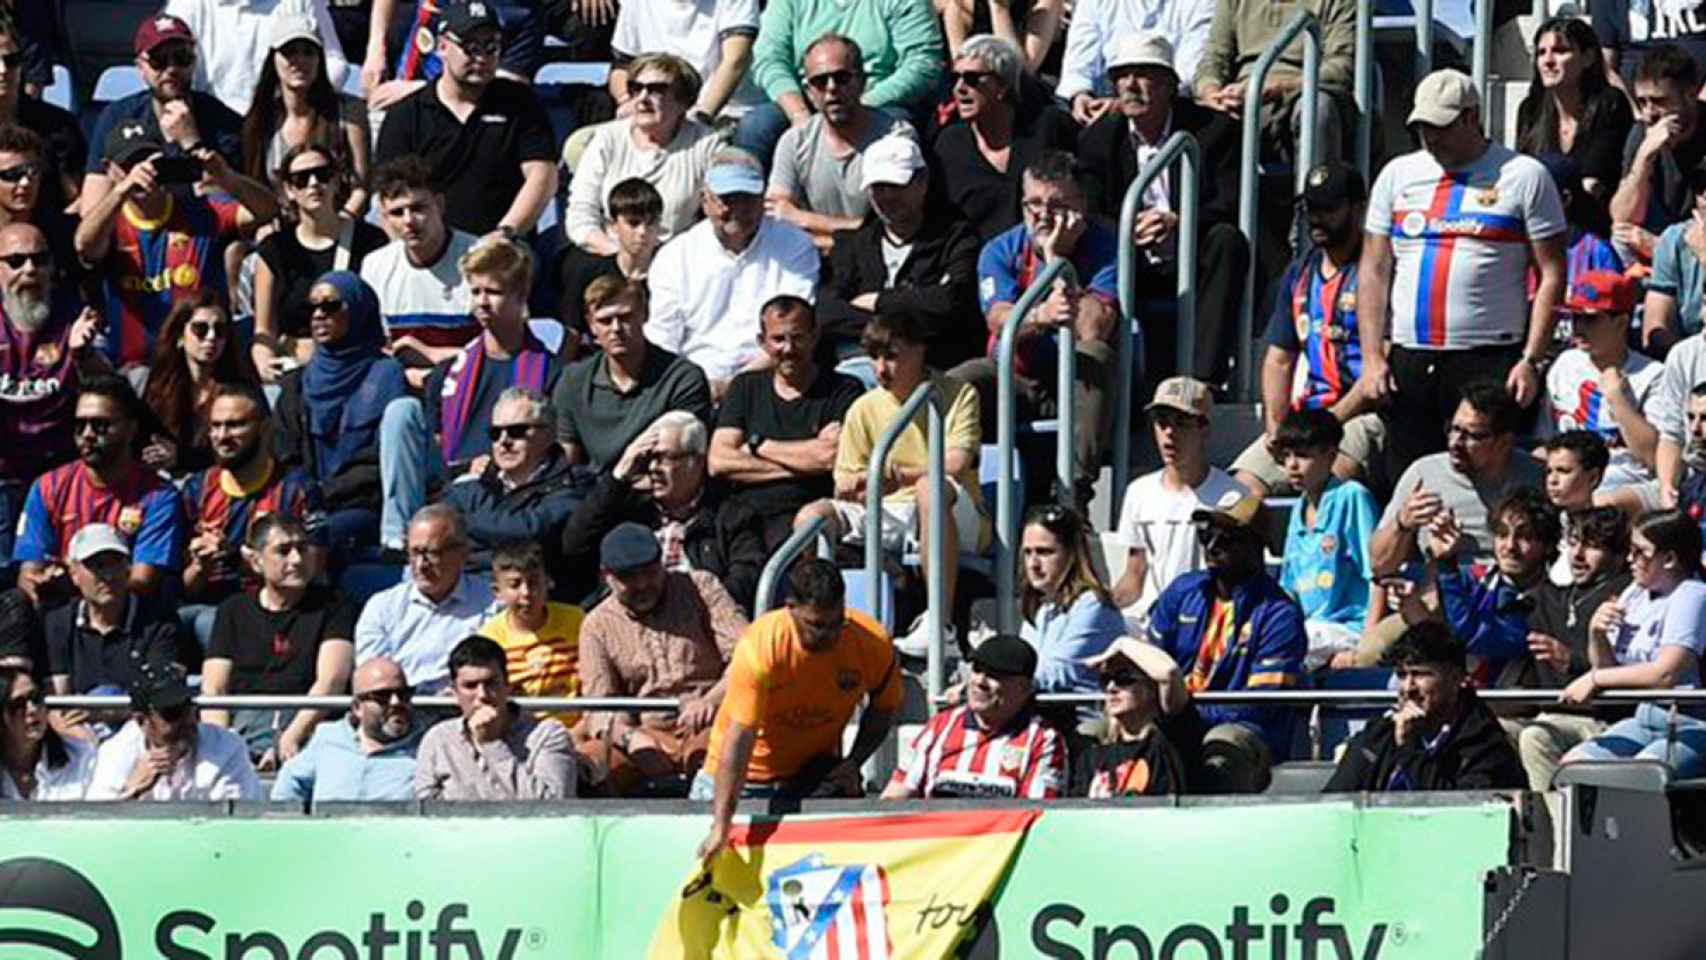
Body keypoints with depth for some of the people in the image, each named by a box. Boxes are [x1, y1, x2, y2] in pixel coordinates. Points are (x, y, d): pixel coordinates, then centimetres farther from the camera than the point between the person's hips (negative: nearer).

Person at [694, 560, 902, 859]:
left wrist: (853, 764, -13)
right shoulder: (760, 646, -30)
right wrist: (721, 827, -37)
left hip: (817, 770, 2)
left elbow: (884, 707, 3)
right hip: (750, 771, -2)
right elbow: (739, 737, -33)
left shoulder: (872, 642, -19)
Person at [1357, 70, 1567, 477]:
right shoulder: (1398, 175, 15)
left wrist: (1531, 360, -9)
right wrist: (1372, 358, 4)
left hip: (1491, 362, -4)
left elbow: (1551, 275, 0)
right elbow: (1374, 271, 14)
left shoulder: (1524, 176, 3)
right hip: (1408, 363, 4)